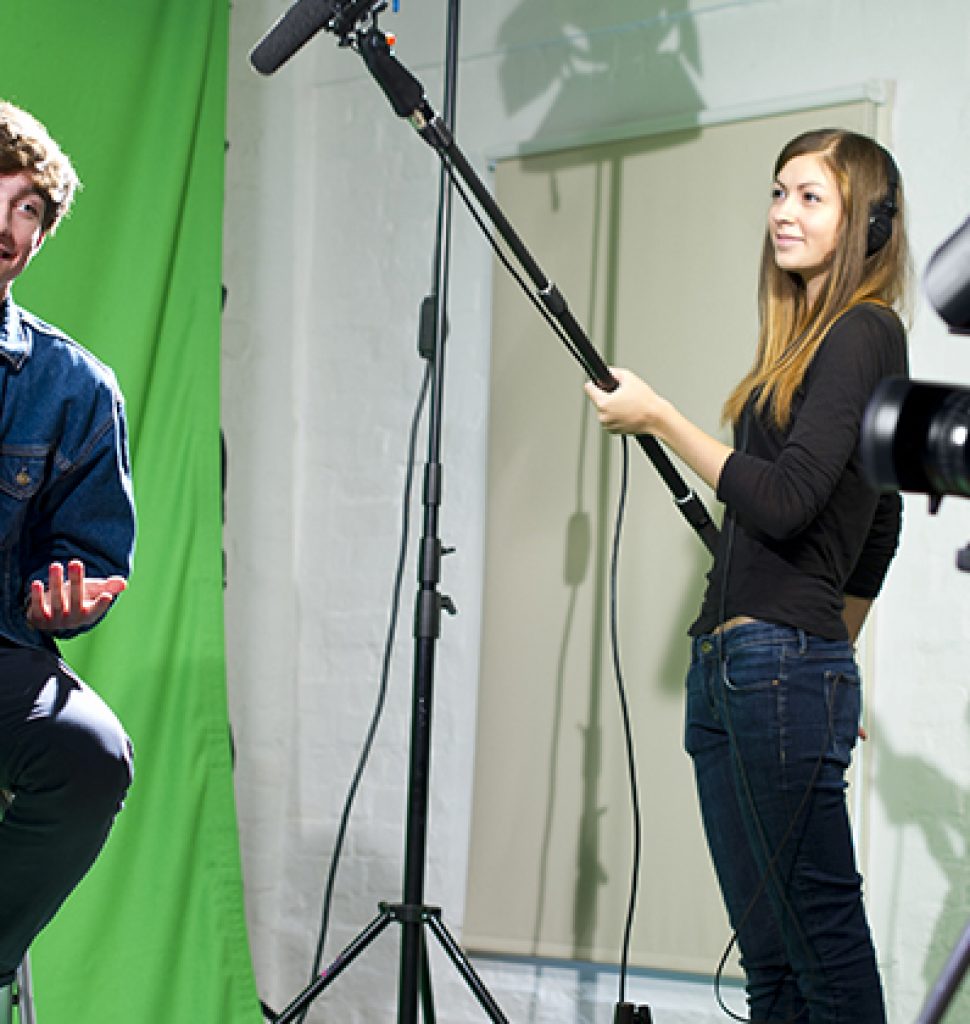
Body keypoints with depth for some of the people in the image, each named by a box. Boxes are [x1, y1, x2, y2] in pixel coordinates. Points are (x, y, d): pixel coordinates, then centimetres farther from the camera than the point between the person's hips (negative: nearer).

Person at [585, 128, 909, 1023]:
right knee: (769, 952, 9)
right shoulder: (809, 341, 20)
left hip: (784, 666, -10)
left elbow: (785, 502, -18)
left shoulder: (862, 335, -7)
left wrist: (660, 419, -12)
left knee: (823, 948, -7)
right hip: (725, 670, 10)